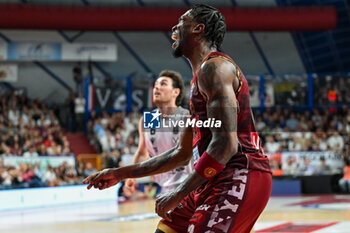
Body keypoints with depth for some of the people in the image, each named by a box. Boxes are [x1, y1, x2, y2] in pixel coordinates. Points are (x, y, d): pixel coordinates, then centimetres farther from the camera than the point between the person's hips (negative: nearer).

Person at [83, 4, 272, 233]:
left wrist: (178, 194, -18)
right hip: (218, 180, 10)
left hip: (239, 176, -10)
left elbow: (226, 144, -21)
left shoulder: (213, 67, -11)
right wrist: (121, 174, 26)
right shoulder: (199, 80, 21)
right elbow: (182, 153, 27)